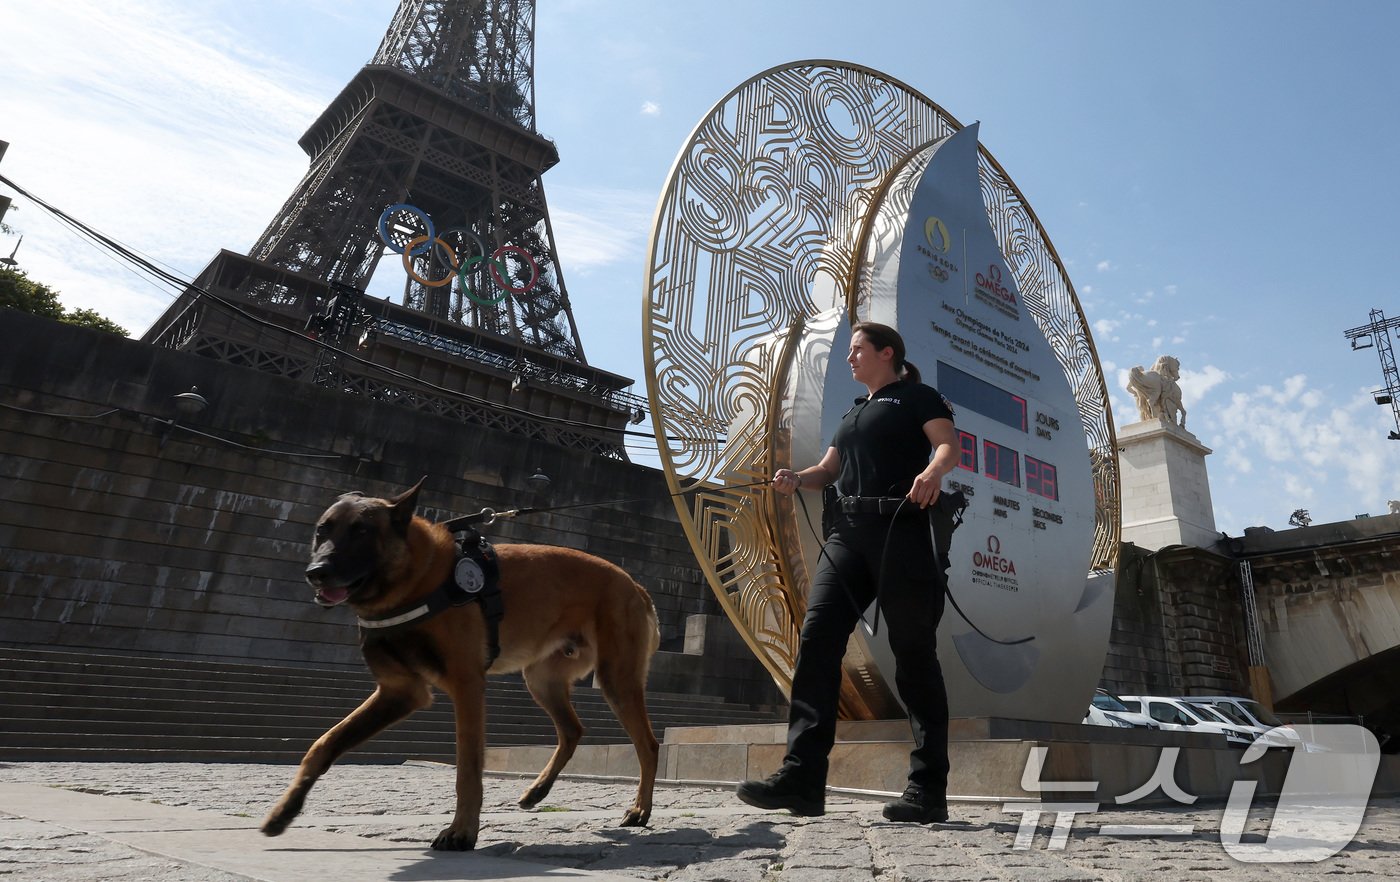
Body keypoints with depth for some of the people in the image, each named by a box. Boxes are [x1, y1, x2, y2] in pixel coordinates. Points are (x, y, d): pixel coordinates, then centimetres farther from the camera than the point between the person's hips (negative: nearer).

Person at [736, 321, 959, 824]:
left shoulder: (916, 395, 10)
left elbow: (950, 444, -5)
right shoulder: (853, 414, 31)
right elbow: (829, 469, 24)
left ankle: (928, 790, 3)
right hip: (848, 530, 6)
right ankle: (802, 778, -11)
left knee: (913, 651, -4)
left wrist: (931, 472, -28)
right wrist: (795, 478, 2)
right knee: (817, 637, -9)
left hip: (900, 528, -6)